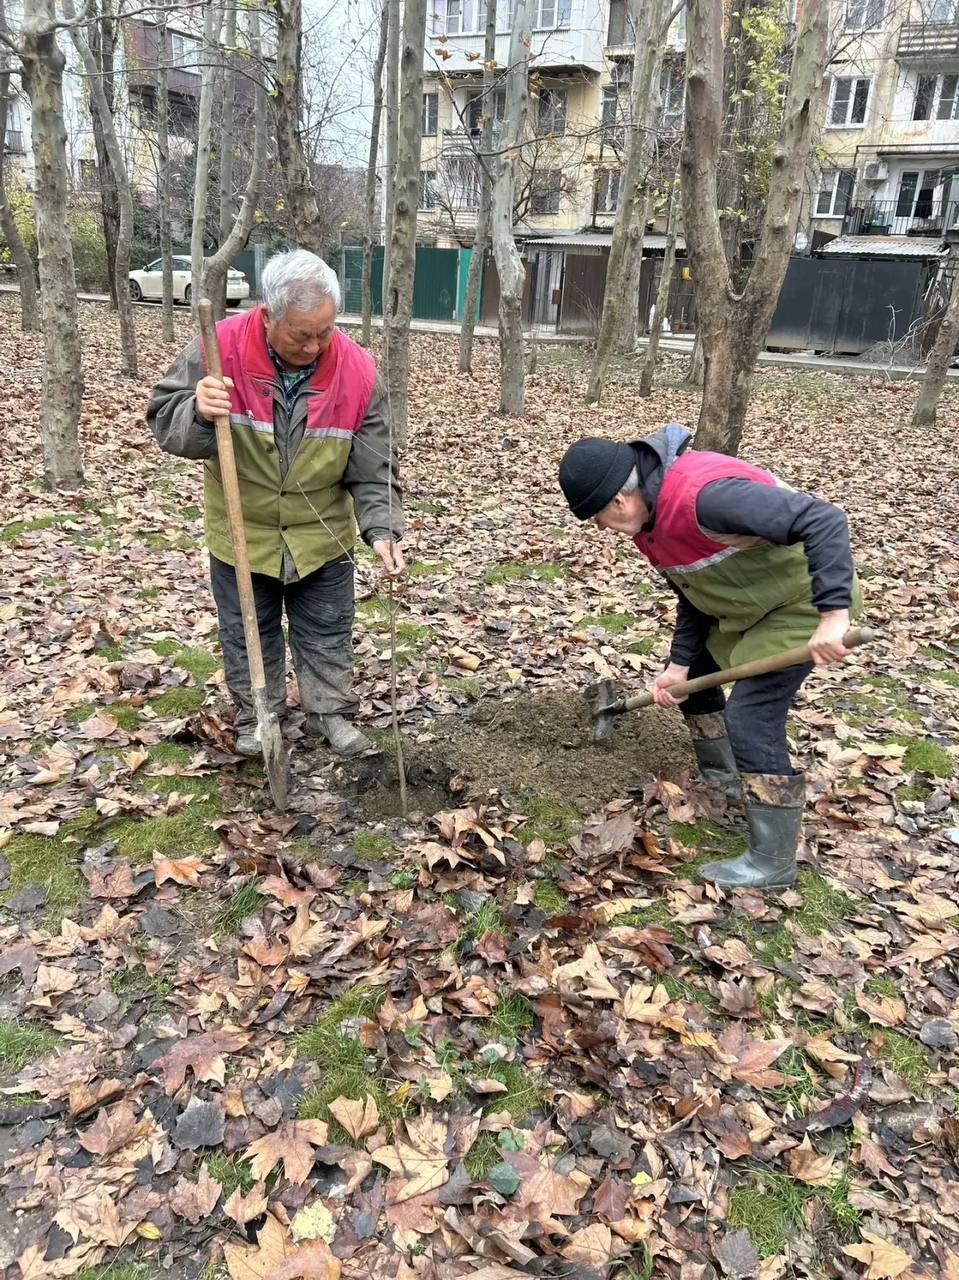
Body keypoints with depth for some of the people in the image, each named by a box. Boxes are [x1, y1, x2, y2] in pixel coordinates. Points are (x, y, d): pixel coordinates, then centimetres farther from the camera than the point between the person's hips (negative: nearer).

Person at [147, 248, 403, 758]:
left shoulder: (358, 371, -17)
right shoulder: (219, 348, -21)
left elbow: (373, 468, -11)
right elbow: (164, 420, -12)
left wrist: (382, 528, -25)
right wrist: (199, 413, -35)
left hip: (322, 536, 1)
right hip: (240, 531, 0)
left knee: (327, 633, 15)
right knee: (247, 632, 15)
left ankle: (330, 712, 35)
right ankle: (256, 717, 36)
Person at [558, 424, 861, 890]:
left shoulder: (703, 494, -37)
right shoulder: (647, 517, -4)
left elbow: (822, 520, -40)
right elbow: (691, 593, 6)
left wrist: (832, 614, -44)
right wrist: (679, 663, 1)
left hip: (803, 600, -10)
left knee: (751, 717, -14)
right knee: (692, 675, 18)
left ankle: (772, 862, 1)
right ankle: (721, 778, 42)